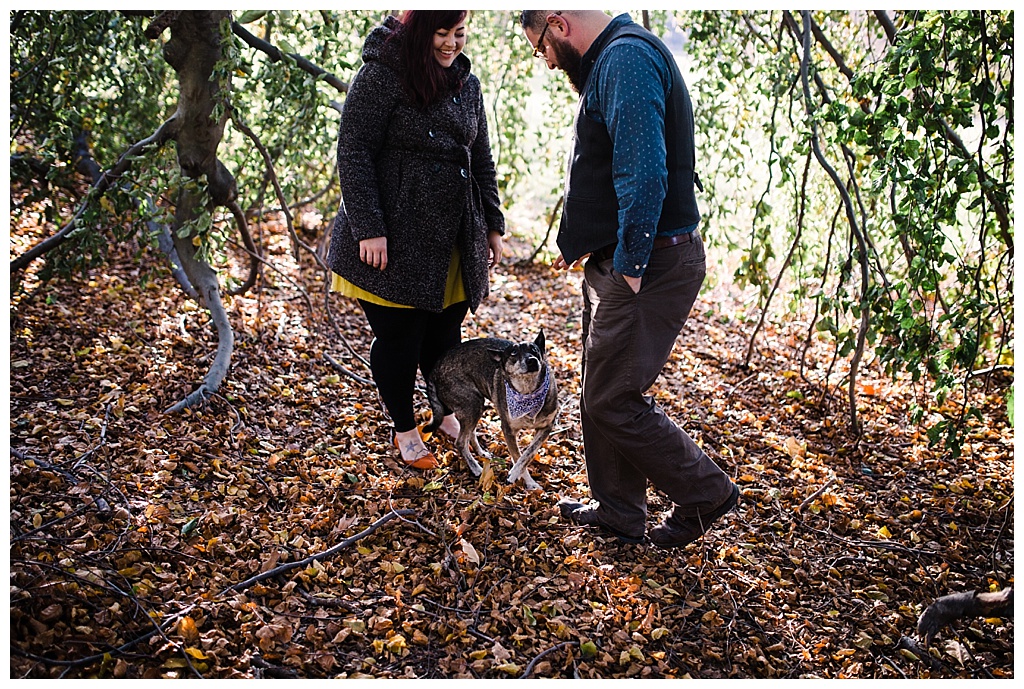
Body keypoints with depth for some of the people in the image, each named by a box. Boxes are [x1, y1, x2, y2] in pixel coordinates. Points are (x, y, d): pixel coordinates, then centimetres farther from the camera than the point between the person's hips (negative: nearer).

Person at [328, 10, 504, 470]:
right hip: (395, 241, -5)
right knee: (398, 338, 4)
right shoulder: (382, 76, -8)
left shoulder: (467, 84, 13)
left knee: (444, 334, 11)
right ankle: (405, 430, 23)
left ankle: (449, 415, 34)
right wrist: (368, 229, -18)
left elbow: (482, 161, 18)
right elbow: (354, 153, -12)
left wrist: (492, 225, 15)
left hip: (453, 239, 6)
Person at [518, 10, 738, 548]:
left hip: (647, 267, -11)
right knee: (600, 393, 16)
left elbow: (643, 173, -26)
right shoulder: (611, 61, 19)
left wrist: (631, 265, -22)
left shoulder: (626, 58, -15)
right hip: (617, 262, 11)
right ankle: (616, 509, 30)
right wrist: (583, 243, 22)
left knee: (611, 400, -3)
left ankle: (705, 493, 14)